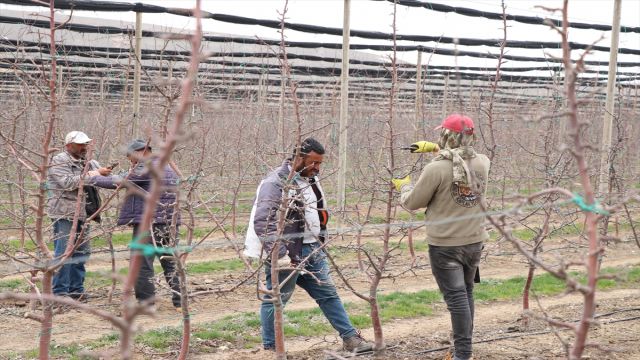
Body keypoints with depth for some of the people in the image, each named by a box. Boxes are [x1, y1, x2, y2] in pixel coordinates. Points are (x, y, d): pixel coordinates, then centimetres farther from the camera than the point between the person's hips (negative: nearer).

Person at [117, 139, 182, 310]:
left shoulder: (146, 168, -9)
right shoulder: (169, 168, 18)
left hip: (148, 223, -9)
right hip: (170, 223, 9)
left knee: (142, 264, -2)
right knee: (171, 262, 13)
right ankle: (180, 302, 15)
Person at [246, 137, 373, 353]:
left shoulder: (311, 180, 12)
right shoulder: (276, 183, -17)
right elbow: (262, 222, -24)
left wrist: (320, 242, 17)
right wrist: (279, 255, -27)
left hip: (311, 252, 9)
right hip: (287, 254, -9)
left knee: (328, 294, 11)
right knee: (276, 300, 3)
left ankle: (350, 338, 18)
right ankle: (270, 348, 13)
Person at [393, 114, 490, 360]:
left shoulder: (436, 168, -20)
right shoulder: (482, 163, -3)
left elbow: (413, 203, -7)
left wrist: (404, 186, 13)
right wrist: (437, 149, 26)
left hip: (445, 245, -6)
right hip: (474, 241, 6)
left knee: (456, 297, -4)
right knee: (466, 293, 19)